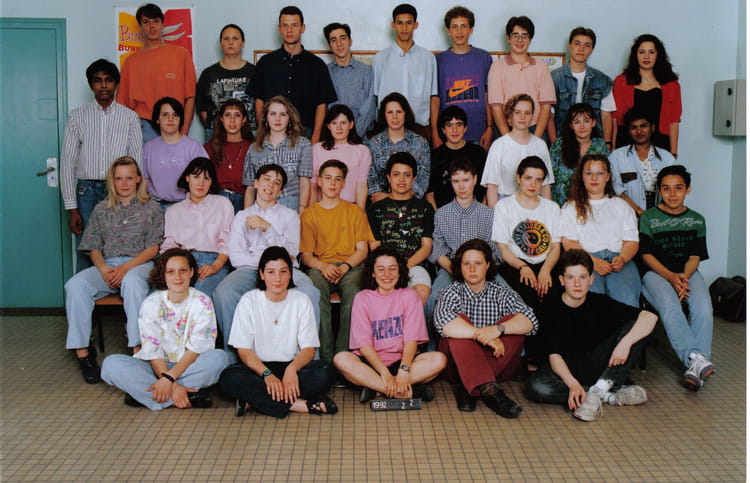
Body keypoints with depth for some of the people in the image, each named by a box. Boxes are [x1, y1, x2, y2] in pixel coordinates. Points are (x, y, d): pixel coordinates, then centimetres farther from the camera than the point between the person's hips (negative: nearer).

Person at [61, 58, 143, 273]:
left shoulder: (129, 117, 7)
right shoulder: (77, 116, 7)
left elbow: (137, 162, 5)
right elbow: (67, 163, 4)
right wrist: (71, 208, -2)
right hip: (87, 192, 0)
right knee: (85, 256, -1)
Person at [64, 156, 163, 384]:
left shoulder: (150, 208, 11)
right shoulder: (101, 210, 20)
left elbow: (153, 248, 2)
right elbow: (94, 248, 15)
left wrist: (126, 267, -14)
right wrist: (104, 269, -8)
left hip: (139, 264, -3)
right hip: (106, 265, 3)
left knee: (132, 281, -40)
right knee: (75, 285, -28)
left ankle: (138, 349, -42)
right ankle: (82, 352, -25)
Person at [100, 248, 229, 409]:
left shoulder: (202, 302, -5)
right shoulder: (151, 303, -4)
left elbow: (197, 348, -12)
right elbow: (152, 350, -10)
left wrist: (169, 378, -26)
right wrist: (172, 386, -25)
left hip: (190, 365, -1)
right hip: (156, 365, 1)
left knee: (219, 357, -31)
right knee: (111, 364, -25)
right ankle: (189, 396, -31)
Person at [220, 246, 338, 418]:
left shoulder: (301, 300, 2)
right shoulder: (249, 301, -1)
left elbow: (309, 348, -3)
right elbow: (244, 350, -7)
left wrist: (292, 369, -25)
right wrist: (267, 374, -25)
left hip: (292, 366, 1)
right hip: (258, 367, -1)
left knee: (327, 373, -28)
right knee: (229, 378, -32)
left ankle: (254, 400, -27)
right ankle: (298, 404, -31)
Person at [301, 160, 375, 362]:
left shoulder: (355, 211, 16)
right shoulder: (309, 214, 15)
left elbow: (362, 249, 9)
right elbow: (306, 255, 8)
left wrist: (345, 267, -11)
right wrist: (323, 266, -14)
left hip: (350, 266, 0)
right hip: (320, 267, 0)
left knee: (353, 291, -35)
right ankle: (326, 357, -33)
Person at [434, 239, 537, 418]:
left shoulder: (502, 294, 6)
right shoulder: (452, 292, 1)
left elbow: (529, 321, -14)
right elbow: (443, 323, -23)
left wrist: (498, 329, -33)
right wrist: (484, 336, -30)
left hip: (497, 363, 2)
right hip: (457, 363, -2)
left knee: (513, 323, -19)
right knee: (458, 324, -26)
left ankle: (467, 386, -26)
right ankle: (489, 390, -43)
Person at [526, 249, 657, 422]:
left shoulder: (600, 303, -6)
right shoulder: (551, 307, -12)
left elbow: (649, 317, -14)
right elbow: (554, 355, -19)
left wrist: (625, 342, -31)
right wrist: (573, 384, -37)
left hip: (599, 366, 2)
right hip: (566, 369, -2)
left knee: (634, 328, -17)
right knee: (535, 387, -35)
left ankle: (597, 391, -29)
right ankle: (611, 395, -27)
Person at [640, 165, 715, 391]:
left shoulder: (697, 220, 15)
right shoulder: (648, 217, 7)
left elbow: (695, 257, 8)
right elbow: (646, 255, 0)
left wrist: (684, 277, -14)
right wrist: (671, 277, -16)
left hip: (687, 273, 2)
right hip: (656, 273, -2)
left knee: (703, 306, -30)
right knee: (669, 305, -35)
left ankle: (694, 366, -39)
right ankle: (696, 357, -46)